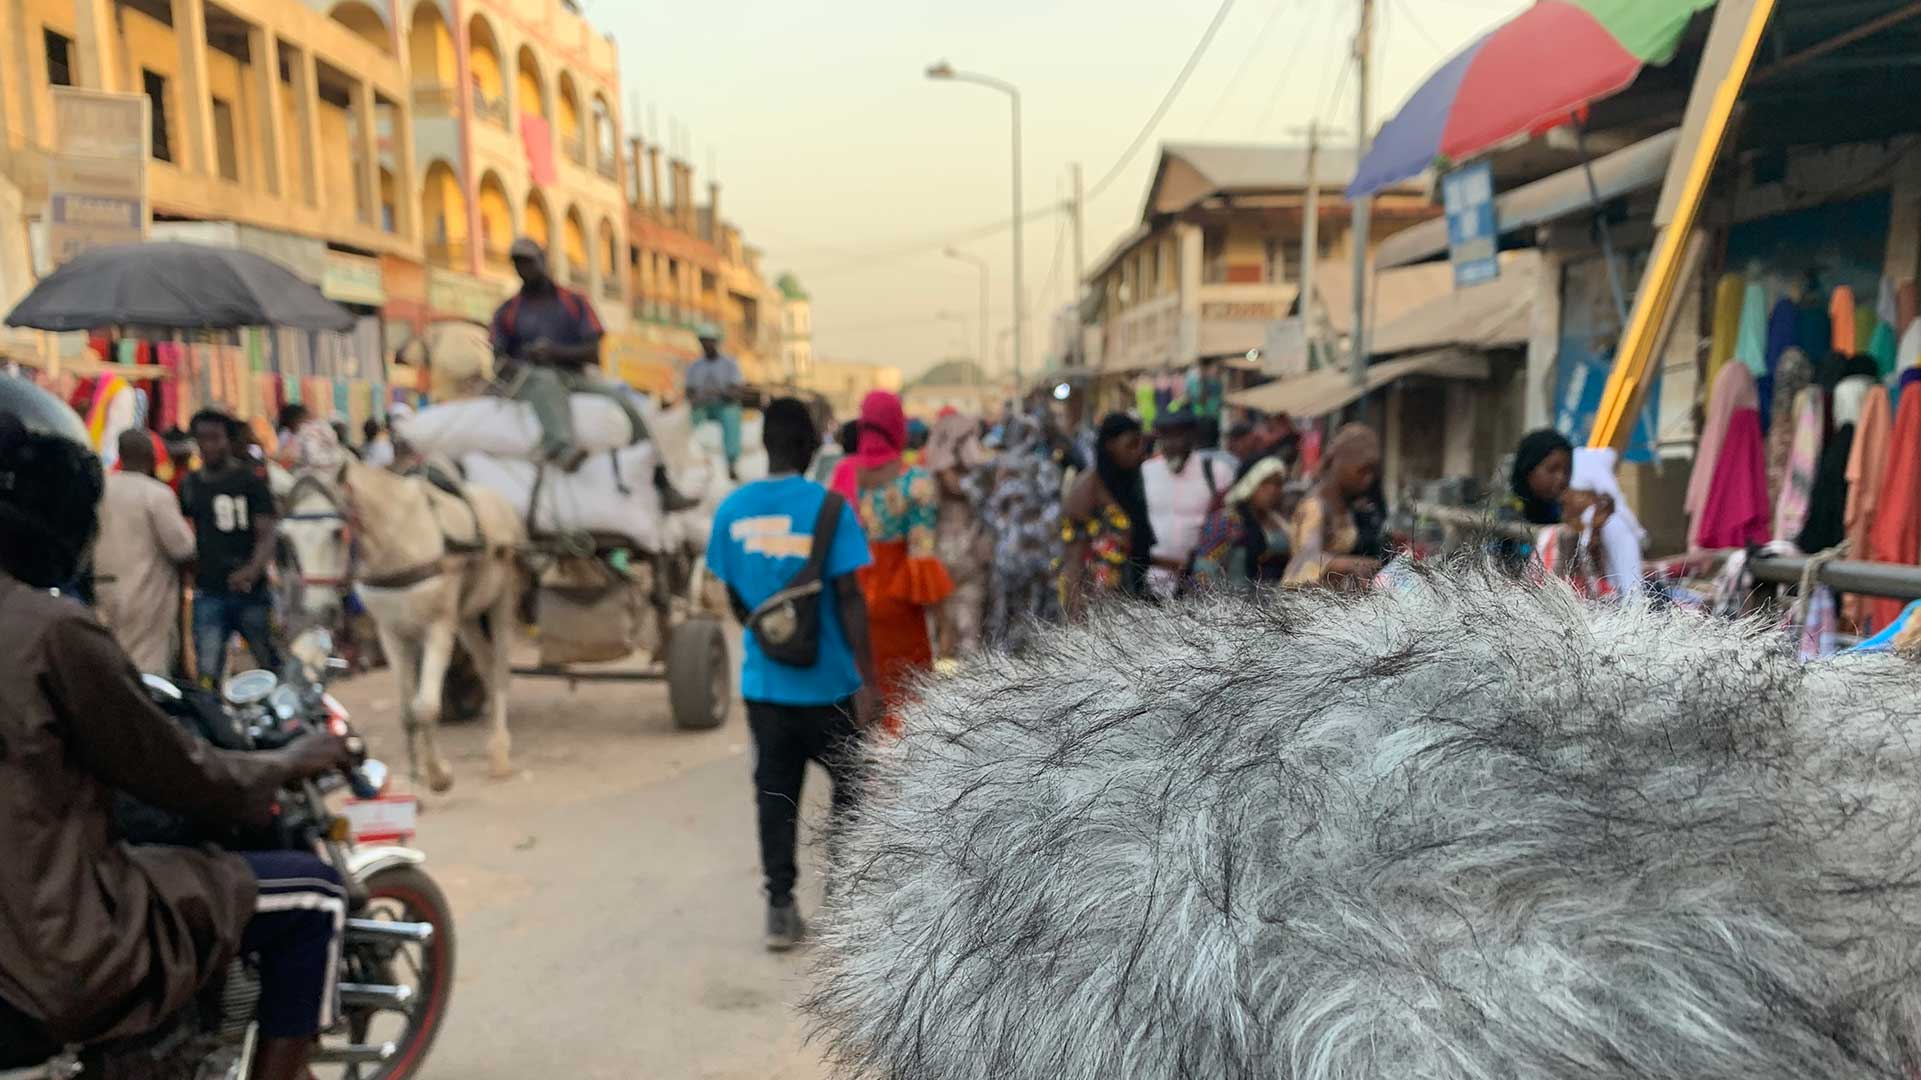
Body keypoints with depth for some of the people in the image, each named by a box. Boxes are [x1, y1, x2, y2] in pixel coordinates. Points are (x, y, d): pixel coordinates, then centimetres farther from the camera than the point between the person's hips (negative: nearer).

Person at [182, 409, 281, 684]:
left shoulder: (251, 479, 0)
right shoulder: (191, 484, 11)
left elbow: (266, 533, -9)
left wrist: (253, 570, -26)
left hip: (250, 589, -3)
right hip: (208, 592, 3)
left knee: (270, 663, 6)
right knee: (207, 672, -4)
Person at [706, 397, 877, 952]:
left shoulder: (732, 509, -1)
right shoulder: (827, 506, -14)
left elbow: (732, 593, 8)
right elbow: (848, 596, -16)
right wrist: (868, 677, -11)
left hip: (763, 681, 3)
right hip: (828, 681, -3)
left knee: (774, 796, 13)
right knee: (851, 786, 16)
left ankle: (780, 907, 16)